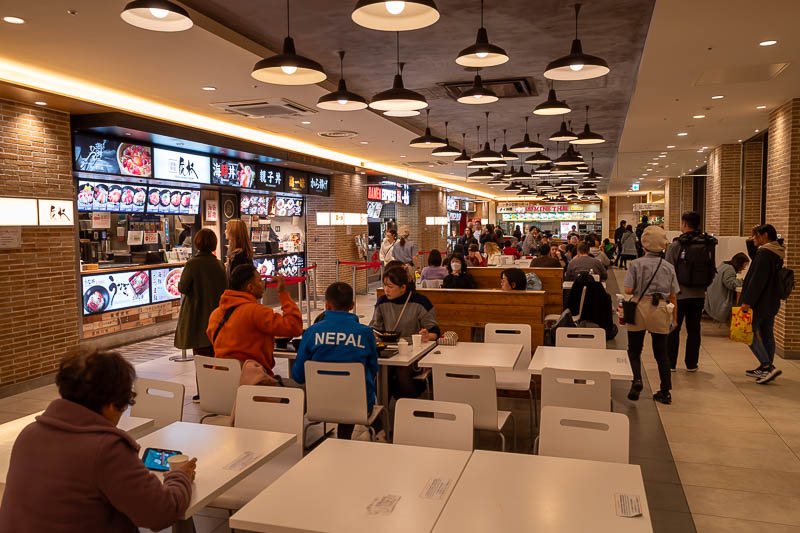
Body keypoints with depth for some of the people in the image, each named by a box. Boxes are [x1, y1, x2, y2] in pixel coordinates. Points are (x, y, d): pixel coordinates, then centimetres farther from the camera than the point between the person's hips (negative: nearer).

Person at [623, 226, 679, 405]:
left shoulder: (636, 264, -6)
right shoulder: (669, 267, 2)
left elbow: (628, 290, -12)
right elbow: (673, 296, 4)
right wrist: (674, 318, 13)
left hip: (639, 308, -2)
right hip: (660, 310, 2)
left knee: (634, 349, 12)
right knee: (661, 353, 12)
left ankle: (636, 379, -9)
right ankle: (665, 392, 15)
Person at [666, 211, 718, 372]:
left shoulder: (676, 245, -12)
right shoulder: (708, 245, 0)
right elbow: (712, 270, 6)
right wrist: (703, 286, 18)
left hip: (679, 294, -4)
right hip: (699, 294, 4)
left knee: (673, 329, 7)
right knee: (694, 330, 12)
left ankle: (670, 363, 11)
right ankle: (691, 364, 18)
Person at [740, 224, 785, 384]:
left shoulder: (764, 253, -18)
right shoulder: (777, 253, 13)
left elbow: (757, 280, -23)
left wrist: (748, 301, -22)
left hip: (759, 303, -10)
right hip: (771, 303, 10)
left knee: (750, 334, -5)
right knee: (767, 335, 14)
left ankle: (768, 367, -13)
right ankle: (765, 369, 22)